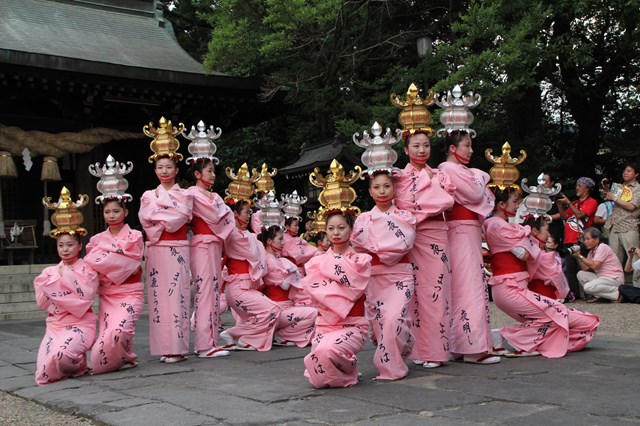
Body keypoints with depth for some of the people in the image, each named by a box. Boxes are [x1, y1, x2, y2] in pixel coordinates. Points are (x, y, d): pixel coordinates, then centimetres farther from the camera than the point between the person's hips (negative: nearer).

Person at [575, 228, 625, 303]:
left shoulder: (603, 247, -11)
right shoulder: (591, 252, 15)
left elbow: (594, 265, -22)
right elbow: (585, 268, 6)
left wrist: (580, 256, -17)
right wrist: (578, 258, -6)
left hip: (614, 279, -9)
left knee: (588, 287, -27)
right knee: (581, 274, 2)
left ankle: (618, 293, -15)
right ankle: (598, 296, -1)